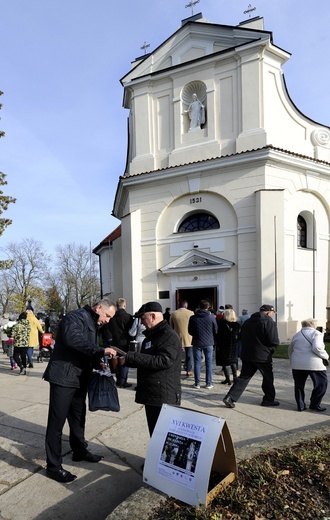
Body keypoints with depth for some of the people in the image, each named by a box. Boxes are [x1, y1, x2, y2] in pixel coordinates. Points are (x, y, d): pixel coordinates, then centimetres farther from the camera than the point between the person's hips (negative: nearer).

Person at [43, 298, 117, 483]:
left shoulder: (93, 324, 15)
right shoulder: (76, 317, -15)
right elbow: (73, 339, -34)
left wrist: (98, 363, 1)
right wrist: (101, 351, -33)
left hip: (79, 378, 10)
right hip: (64, 377, -9)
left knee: (78, 417, 21)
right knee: (57, 421, 1)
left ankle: (80, 450, 38)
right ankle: (53, 466, 11)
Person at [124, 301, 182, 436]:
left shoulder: (169, 336, -14)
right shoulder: (151, 335, 16)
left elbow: (163, 361, -27)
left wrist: (131, 357, -26)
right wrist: (127, 359, 8)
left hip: (164, 398, -9)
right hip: (151, 395, 9)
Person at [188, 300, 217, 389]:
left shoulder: (193, 318, -5)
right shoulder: (211, 317, -7)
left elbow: (190, 331, 3)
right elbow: (216, 330, 0)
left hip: (197, 343, 0)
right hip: (209, 343, 0)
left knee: (197, 363, 8)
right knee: (209, 363, 8)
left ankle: (197, 383, 10)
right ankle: (208, 383, 10)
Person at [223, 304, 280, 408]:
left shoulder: (248, 322, 10)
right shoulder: (269, 322, -11)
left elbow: (242, 338, 16)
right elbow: (274, 341, -16)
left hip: (246, 355, 6)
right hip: (263, 356, -6)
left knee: (244, 377, 7)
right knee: (268, 378, 14)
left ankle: (230, 397, -3)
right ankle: (269, 400, 24)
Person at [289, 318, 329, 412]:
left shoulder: (296, 335, 16)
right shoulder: (316, 333, 0)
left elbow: (290, 350, 22)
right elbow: (316, 347, -17)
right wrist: (326, 356, -2)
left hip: (297, 364, 5)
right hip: (313, 364, -5)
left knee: (299, 385, 16)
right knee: (322, 383, 13)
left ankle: (300, 405, 18)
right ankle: (315, 405, 16)